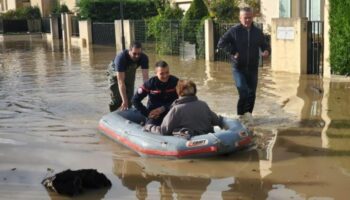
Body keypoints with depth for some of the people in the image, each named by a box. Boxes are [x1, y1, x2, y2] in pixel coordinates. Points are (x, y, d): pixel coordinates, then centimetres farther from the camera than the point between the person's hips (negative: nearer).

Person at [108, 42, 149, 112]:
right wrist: (124, 101, -50)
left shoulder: (144, 58, -32)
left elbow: (145, 77, -34)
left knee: (129, 98, 0)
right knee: (117, 100, -6)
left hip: (130, 73, 3)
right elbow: (120, 81, -45)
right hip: (116, 73, -3)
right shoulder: (121, 58, -42)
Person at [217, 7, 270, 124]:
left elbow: (264, 46, 15)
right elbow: (221, 43, -4)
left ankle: (247, 114, 21)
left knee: (252, 93, 6)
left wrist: (266, 51, -8)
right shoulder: (234, 31, -3)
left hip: (253, 68, 4)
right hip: (238, 68, -4)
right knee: (243, 91, -16)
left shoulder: (257, 32, 7)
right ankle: (241, 114, 0)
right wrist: (233, 52, -12)